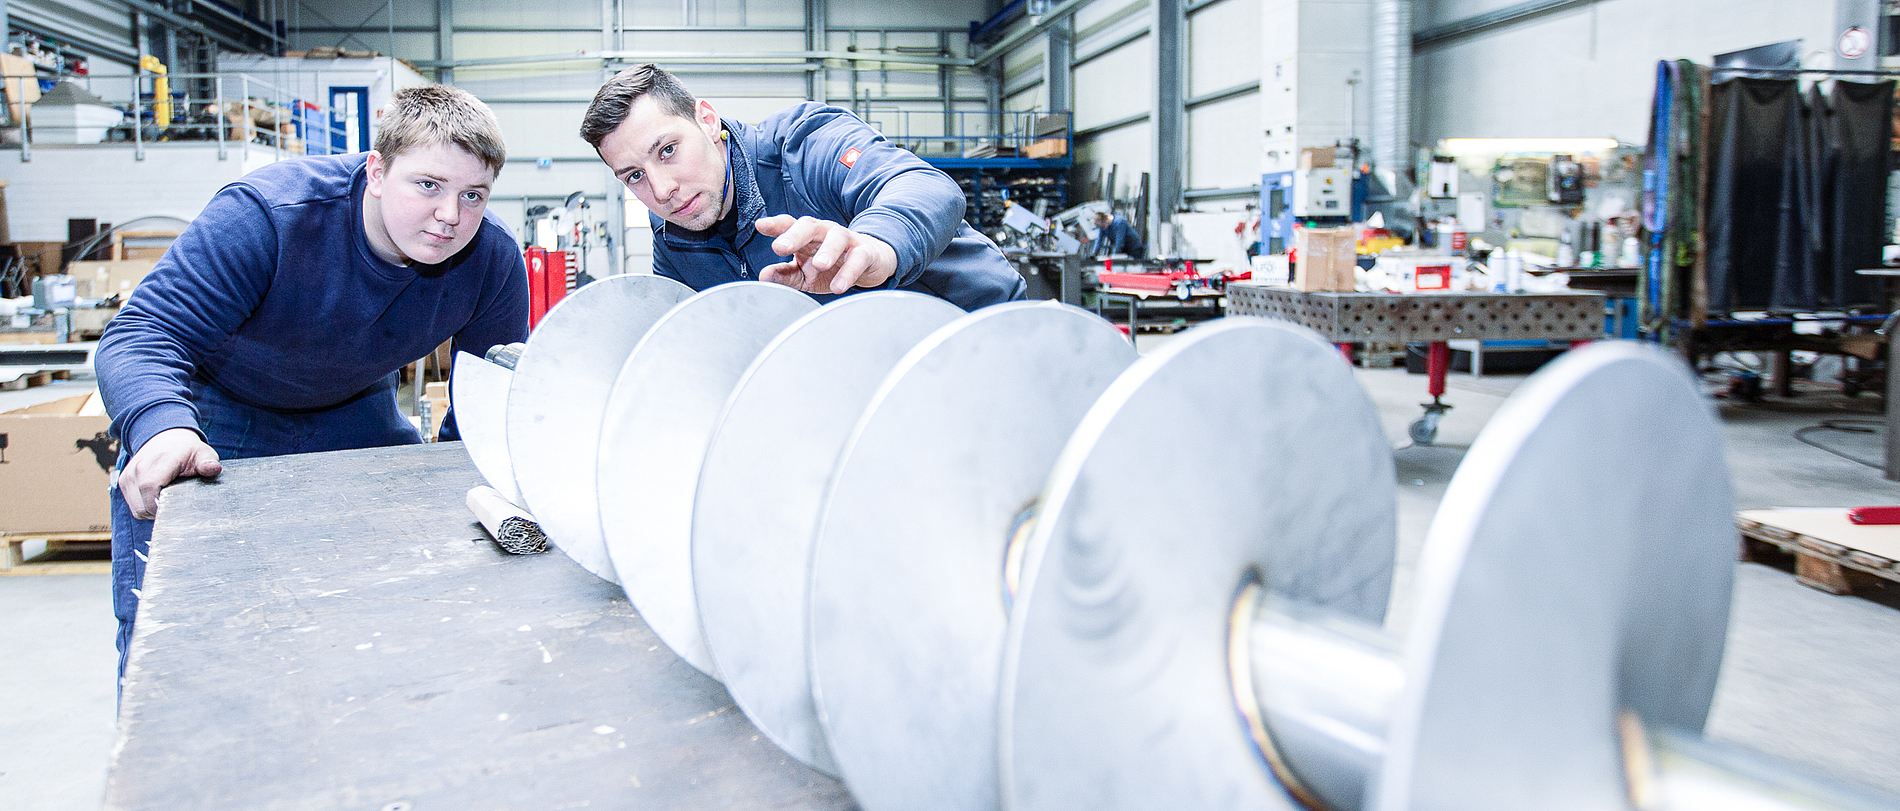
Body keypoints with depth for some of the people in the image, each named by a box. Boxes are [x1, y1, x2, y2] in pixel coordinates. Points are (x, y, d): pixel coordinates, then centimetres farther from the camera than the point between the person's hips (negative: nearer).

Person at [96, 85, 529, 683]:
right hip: (219, 416, -3)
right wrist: (162, 427, -57)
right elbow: (144, 334, -36)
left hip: (355, 413, 4)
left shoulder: (493, 259, -22)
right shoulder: (265, 214, -34)